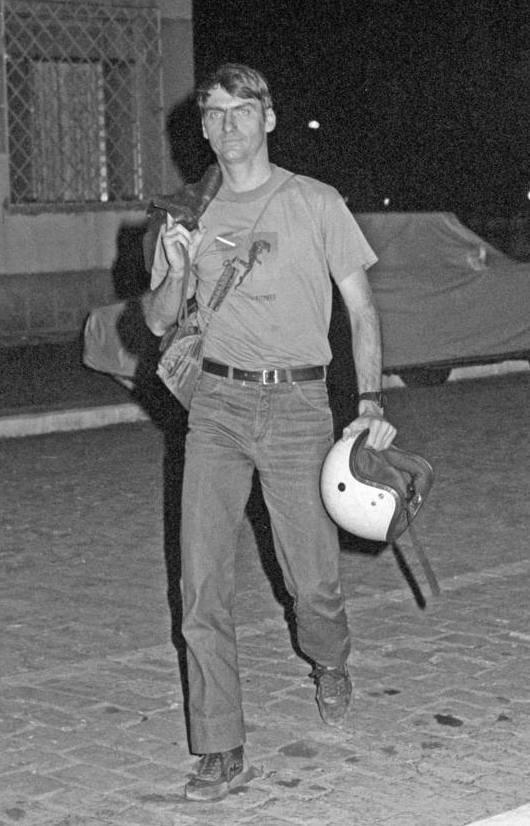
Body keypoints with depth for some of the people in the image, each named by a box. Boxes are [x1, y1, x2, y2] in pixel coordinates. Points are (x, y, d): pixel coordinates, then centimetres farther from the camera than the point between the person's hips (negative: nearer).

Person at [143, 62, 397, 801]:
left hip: (298, 403, -2)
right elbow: (158, 324, 11)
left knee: (313, 580, 6)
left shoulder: (316, 203, 2)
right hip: (217, 405, 2)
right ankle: (221, 752, 1)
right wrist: (176, 273, -11)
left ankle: (330, 666, 41)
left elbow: (361, 309, 3)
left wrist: (371, 401, -9)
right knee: (203, 582, -7)